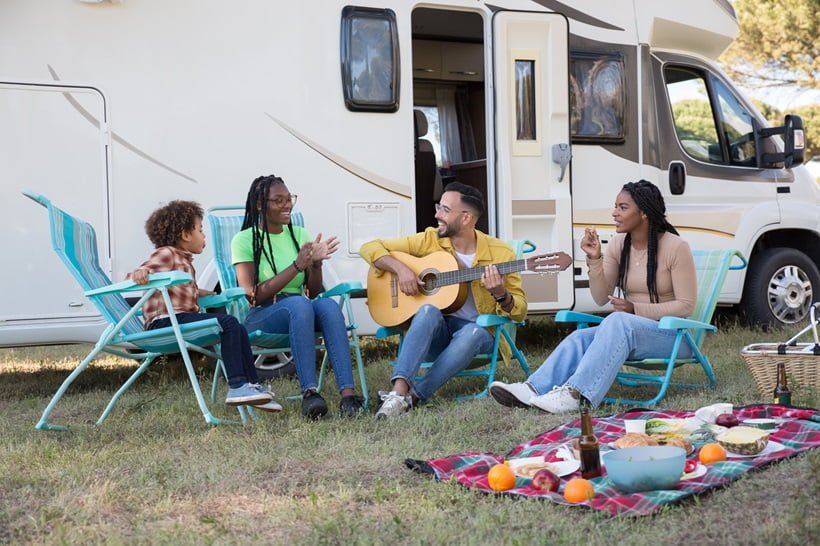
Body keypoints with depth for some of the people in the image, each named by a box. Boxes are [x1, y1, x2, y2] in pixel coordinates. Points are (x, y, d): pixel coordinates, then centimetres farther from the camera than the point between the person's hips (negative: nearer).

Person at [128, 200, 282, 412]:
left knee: (238, 329, 6)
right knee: (227, 323, -23)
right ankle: (237, 387, -26)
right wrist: (140, 273, -40)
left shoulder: (184, 260, 24)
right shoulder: (165, 254, -4)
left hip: (182, 318, 10)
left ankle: (253, 386, 8)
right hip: (165, 321, -10)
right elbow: (140, 274, -19)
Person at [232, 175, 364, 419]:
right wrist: (297, 266, -17)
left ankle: (347, 394, -43)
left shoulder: (299, 234, 13)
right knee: (299, 303, -37)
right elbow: (253, 296, -11)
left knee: (327, 304, -31)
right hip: (260, 318, -4)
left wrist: (316, 263, -9)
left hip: (299, 314, 4)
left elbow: (313, 292, 11)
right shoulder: (244, 240, -1)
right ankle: (309, 392, -43)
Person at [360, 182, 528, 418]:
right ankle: (399, 388, -46)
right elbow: (370, 248, 2)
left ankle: (414, 395, -37)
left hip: (477, 330, -1)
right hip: (434, 331, 1)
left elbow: (520, 311, -2)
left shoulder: (500, 253, -4)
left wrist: (501, 294, -24)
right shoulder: (429, 240, 0)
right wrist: (400, 268, -16)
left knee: (474, 333, -37)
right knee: (428, 311, -33)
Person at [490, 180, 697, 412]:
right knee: (580, 338, -24)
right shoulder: (618, 244, 5)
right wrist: (594, 259, -11)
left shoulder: (676, 247, -12)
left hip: (671, 334, -5)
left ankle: (574, 394, -47)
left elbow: (686, 305, -12)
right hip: (626, 330, 6)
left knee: (618, 322, -36)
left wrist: (636, 308, -21)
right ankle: (532, 390, -44)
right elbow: (601, 298, 5)